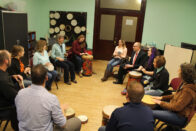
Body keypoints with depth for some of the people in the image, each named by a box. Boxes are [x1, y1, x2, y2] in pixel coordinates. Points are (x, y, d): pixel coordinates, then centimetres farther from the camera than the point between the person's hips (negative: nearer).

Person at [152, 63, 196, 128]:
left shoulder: (188, 91, -28)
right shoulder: (184, 84, 1)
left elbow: (177, 107, -27)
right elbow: (176, 96, 14)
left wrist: (160, 103, -18)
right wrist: (162, 97, 5)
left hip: (180, 117, -9)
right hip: (175, 110, 10)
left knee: (151, 113, -16)